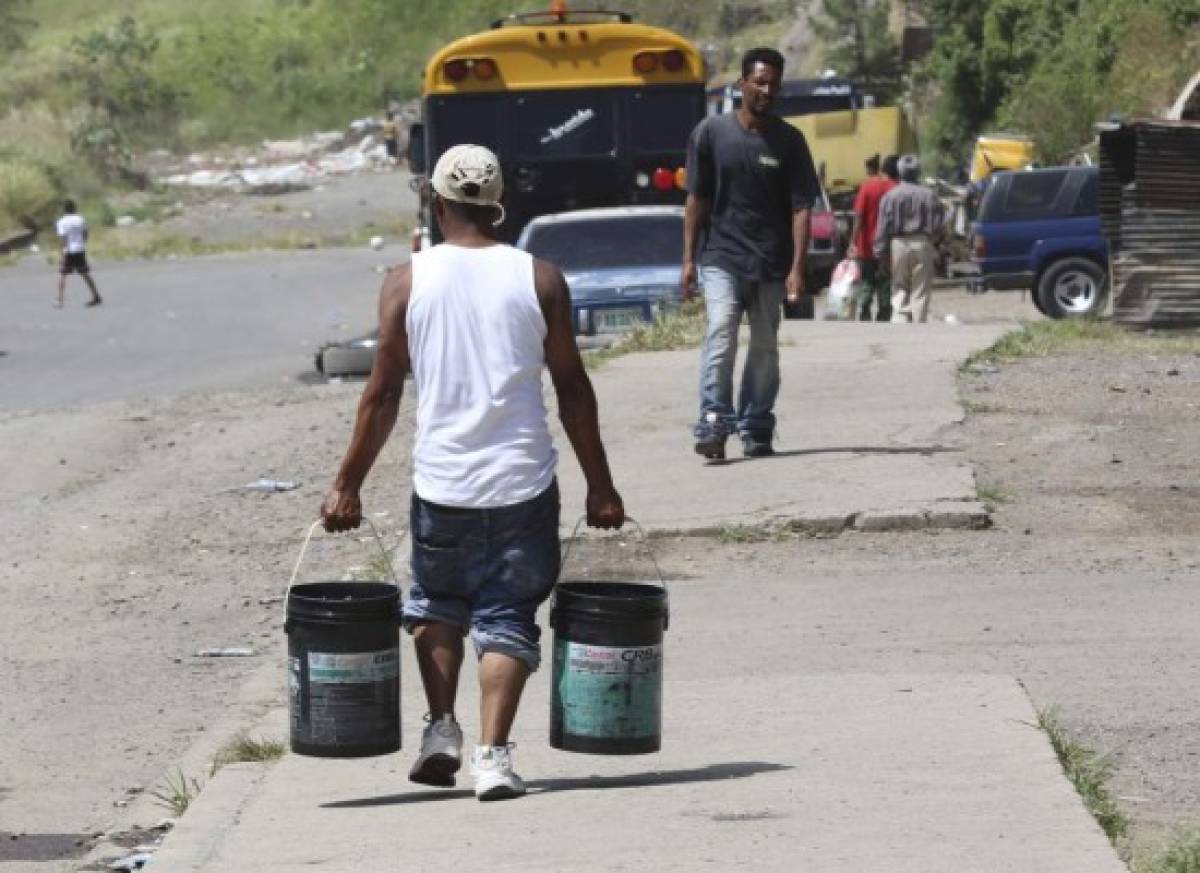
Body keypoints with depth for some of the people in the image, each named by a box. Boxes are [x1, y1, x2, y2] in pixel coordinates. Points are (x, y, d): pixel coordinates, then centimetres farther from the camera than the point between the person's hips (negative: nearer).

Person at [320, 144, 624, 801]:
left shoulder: (407, 281, -3)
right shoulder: (538, 279, -2)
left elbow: (383, 392, -3)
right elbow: (572, 389, 0)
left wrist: (347, 484, 4)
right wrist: (599, 485, 8)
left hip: (440, 484, 1)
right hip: (522, 482, 0)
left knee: (436, 604, 22)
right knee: (507, 618, 5)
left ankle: (441, 726, 11)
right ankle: (492, 753, -7)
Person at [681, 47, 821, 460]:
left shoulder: (789, 141, 2)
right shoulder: (711, 132, 0)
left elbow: (801, 206, -1)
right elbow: (697, 199, 4)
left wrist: (797, 267, -10)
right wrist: (689, 259, 0)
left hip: (771, 263, 2)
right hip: (721, 257, -2)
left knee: (765, 346, 7)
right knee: (721, 332, -19)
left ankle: (754, 428, 17)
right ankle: (713, 423, -24)